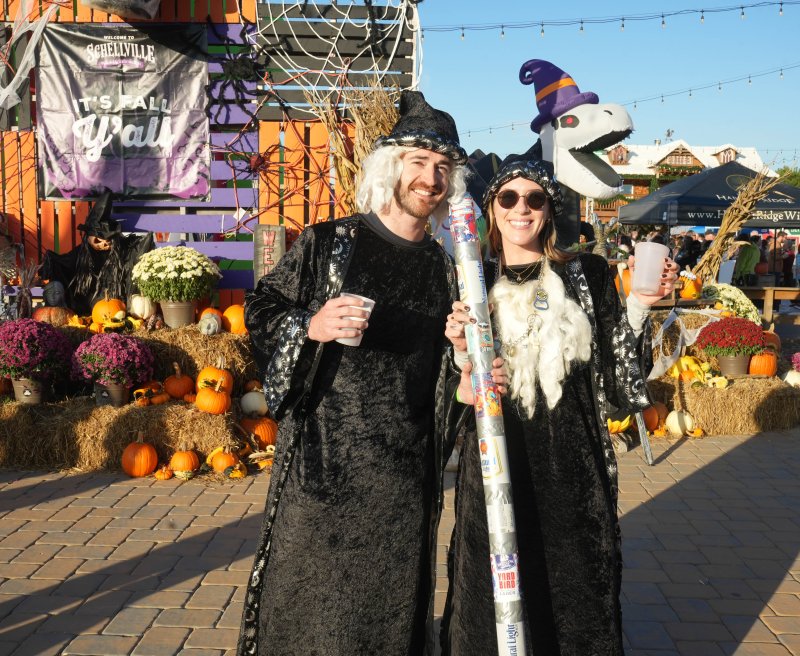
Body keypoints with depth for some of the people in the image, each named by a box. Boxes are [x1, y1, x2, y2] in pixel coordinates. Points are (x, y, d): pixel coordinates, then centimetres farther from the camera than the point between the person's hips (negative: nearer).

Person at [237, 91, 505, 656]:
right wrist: (310, 327, -18)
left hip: (406, 471, 3)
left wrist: (467, 384, -1)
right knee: (309, 602, 5)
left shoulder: (443, 268, 10)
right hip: (324, 459, -3)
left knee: (392, 603, 12)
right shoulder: (328, 243, -2)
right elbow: (260, 311, 0)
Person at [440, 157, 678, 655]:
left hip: (571, 464, -1)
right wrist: (461, 350, -11)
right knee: (493, 593, 11)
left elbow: (618, 372, 0)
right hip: (493, 463, 1)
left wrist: (638, 306, -10)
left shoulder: (588, 274, 3)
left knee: (572, 587, 9)